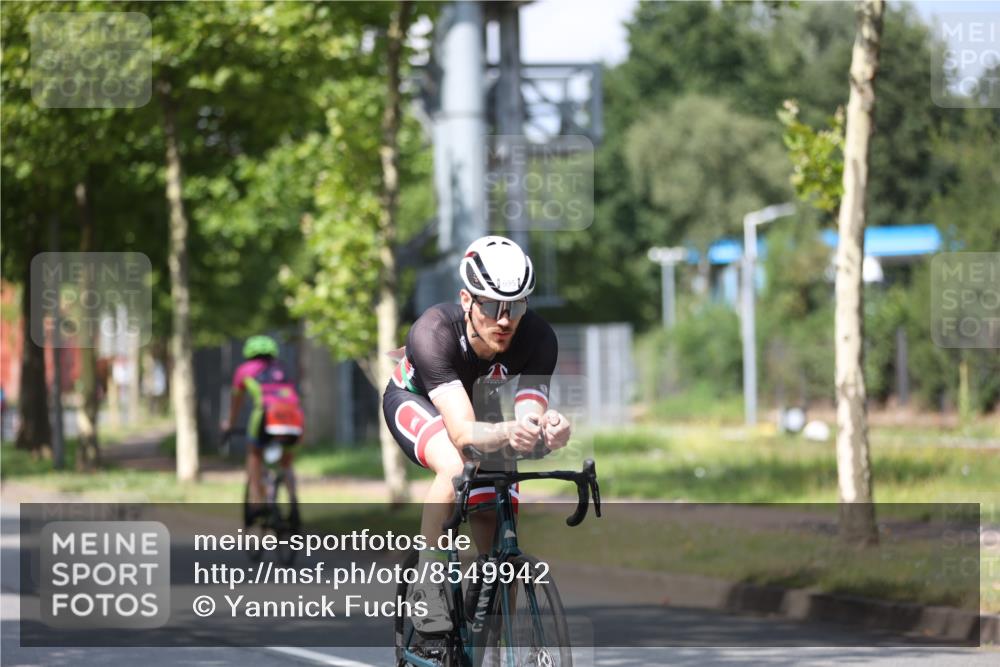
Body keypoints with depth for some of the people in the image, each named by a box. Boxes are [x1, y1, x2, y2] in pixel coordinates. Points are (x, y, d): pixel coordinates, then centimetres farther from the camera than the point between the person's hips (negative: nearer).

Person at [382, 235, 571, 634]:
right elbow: (463, 432, -49)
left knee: (496, 535, -5)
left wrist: (547, 431, -61)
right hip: (414, 399, -4)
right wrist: (508, 432, -69)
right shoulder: (434, 331, -41)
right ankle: (426, 583, -20)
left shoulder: (537, 339, -31)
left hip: (478, 403, 4)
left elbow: (530, 416, -37)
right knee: (456, 469, -35)